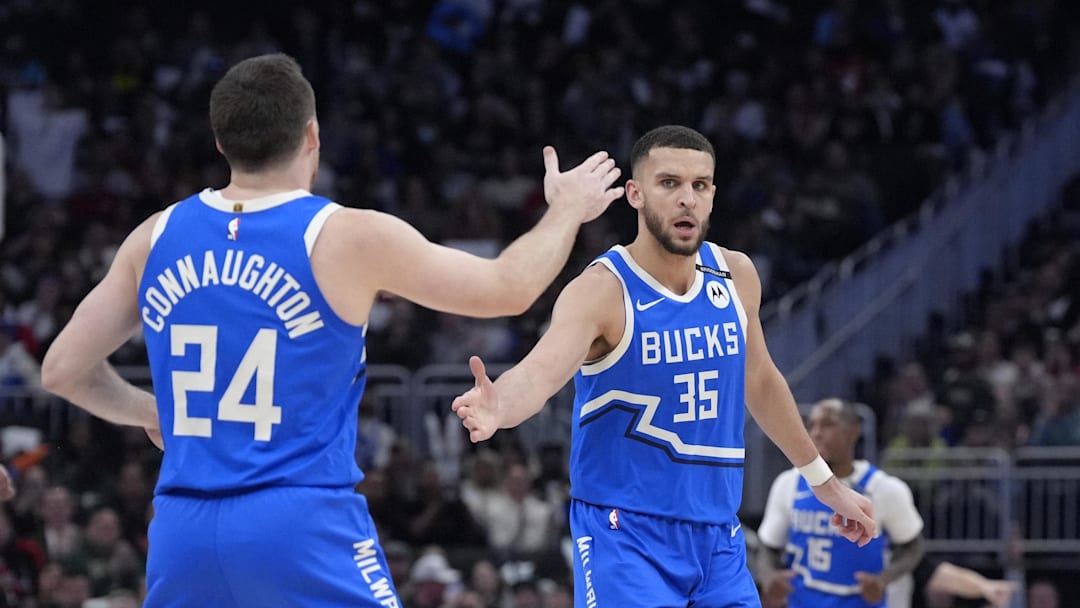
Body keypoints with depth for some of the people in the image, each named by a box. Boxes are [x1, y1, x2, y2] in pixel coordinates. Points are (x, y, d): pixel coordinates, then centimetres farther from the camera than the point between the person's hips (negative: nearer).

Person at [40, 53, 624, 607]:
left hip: (183, 530, 4)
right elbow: (507, 289, 4)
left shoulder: (157, 238, 6)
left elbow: (64, 370, 12)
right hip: (305, 529, -4)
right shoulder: (350, 238, -5)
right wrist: (566, 211, 23)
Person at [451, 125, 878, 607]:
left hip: (718, 534, 6)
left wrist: (823, 480, 29)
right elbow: (541, 372, -34)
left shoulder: (736, 275, 3)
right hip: (627, 535, -6)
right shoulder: (601, 291, -16)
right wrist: (501, 408, -57)